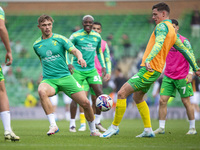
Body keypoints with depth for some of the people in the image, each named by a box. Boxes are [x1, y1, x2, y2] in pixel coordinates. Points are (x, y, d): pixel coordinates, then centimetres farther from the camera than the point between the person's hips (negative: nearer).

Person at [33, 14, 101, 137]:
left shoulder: (60, 39, 0)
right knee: (42, 91, -36)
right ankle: (53, 125, -31)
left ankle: (93, 130, 18)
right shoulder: (36, 45, 9)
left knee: (85, 102, -8)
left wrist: (80, 57, -34)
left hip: (65, 77, 0)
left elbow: (75, 50, -13)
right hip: (49, 80, 0)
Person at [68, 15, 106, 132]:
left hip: (92, 70, 4)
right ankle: (72, 123, 6)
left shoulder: (97, 37, 7)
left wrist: (103, 66, 13)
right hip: (77, 69, -4)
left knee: (100, 93, -5)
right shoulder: (76, 36, -7)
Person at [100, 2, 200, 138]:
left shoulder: (162, 26, -10)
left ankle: (115, 127, -5)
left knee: (122, 93, -10)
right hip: (155, 71, 10)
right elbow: (185, 50, 23)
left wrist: (148, 59, -42)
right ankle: (148, 130, 19)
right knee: (137, 97, 22)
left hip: (149, 70, -10)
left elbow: (159, 44, -28)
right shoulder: (172, 31, 19)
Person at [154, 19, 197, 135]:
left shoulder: (184, 41, -7)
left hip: (182, 77, -5)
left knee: (186, 102, 0)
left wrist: (190, 73, -18)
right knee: (162, 100, -5)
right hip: (168, 77, 5)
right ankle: (161, 128, 0)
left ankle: (192, 128, 10)